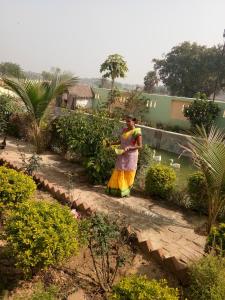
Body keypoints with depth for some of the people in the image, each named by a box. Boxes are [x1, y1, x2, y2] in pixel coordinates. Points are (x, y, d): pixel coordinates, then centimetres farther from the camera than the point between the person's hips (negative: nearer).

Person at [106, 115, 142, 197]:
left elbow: (140, 146, -14)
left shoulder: (137, 132, -15)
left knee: (128, 174, 5)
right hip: (122, 155, 5)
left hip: (131, 156, -5)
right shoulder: (124, 130, 4)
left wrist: (128, 148, -25)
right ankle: (116, 189, 22)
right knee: (119, 172, 10)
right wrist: (112, 143, 6)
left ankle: (125, 191, 19)